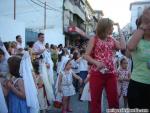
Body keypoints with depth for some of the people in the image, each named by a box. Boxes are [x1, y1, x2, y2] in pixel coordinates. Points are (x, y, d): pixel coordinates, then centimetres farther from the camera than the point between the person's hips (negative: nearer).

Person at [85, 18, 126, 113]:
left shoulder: (112, 40, 13)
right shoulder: (94, 39, 3)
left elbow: (123, 47, -5)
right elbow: (87, 55, 0)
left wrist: (119, 29, 2)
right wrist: (96, 62, -18)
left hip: (111, 74, 3)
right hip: (97, 73, -3)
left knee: (114, 99, 6)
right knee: (95, 99, 4)